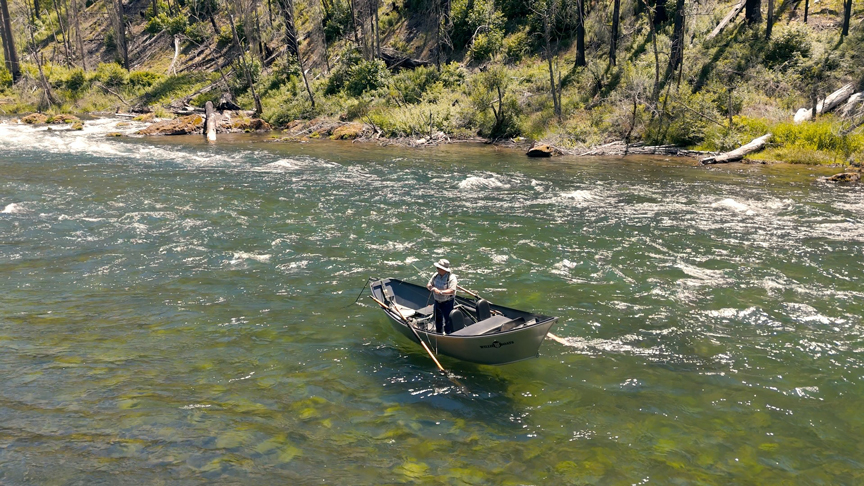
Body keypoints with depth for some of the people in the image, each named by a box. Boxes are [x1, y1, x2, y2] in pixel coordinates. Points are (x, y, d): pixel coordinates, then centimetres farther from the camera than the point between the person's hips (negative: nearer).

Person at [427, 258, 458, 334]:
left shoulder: (451, 278, -22)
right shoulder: (436, 275, -2)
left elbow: (452, 291, -30)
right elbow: (428, 284, 6)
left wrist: (440, 292, -37)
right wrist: (430, 287, -19)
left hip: (447, 302, -7)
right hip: (437, 301, 7)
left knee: (448, 320, 0)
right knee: (438, 319, 24)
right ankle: (438, 333, 44)